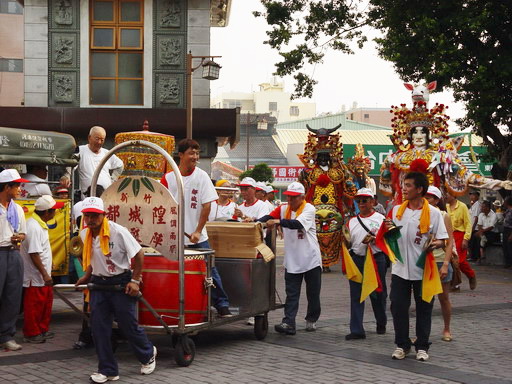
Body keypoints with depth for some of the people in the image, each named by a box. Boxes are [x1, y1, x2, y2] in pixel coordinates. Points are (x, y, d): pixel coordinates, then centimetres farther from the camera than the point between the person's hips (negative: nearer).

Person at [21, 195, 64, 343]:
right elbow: (33, 254, -25)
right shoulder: (34, 227, -22)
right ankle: (32, 334, 11)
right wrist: (45, 274, -23)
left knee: (46, 304, 17)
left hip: (43, 276, 10)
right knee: (34, 306, 1)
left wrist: (48, 268, 27)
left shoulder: (40, 224, 10)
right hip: (35, 276, -10)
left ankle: (42, 330, 28)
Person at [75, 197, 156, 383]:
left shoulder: (118, 231, -18)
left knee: (128, 325, 3)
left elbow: (138, 254, -12)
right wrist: (87, 276, 12)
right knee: (99, 328, 0)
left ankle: (148, 355, 32)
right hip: (98, 284, 6)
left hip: (121, 283, -5)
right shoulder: (85, 235, 2)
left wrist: (135, 280, -13)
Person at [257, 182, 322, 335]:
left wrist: (279, 222, -41)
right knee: (291, 293, -3)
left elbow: (298, 224, -28)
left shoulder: (309, 208, -10)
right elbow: (269, 218, -7)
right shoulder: (283, 209, 6)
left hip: (311, 259, -3)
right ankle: (288, 323, -9)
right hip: (292, 260, 3)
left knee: (313, 293, 9)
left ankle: (311, 320, 27)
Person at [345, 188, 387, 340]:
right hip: (356, 259, 3)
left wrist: (373, 240, -20)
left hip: (376, 259, -3)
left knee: (378, 294, 9)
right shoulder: (352, 221, 14)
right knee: (356, 295, -2)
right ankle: (356, 330, -2)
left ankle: (381, 324, 31)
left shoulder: (380, 219, 2)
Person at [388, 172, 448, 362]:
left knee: (423, 308, 5)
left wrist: (435, 243, -26)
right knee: (398, 307, 5)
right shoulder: (397, 210, 7)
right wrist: (388, 230, -6)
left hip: (423, 269, -3)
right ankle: (402, 345, 18)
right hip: (400, 268, 3)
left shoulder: (433, 213, -5)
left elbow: (442, 240, -4)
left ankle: (422, 346, 17)